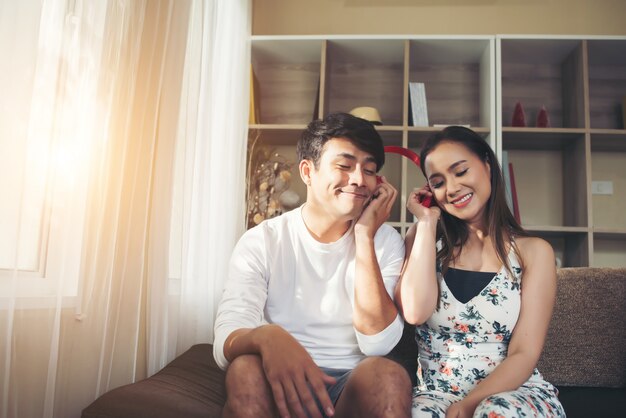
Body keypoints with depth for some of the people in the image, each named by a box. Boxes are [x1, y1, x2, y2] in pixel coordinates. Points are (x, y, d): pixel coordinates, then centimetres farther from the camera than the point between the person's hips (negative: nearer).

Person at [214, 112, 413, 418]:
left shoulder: (386, 242, 1)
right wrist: (267, 336, -38)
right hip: (282, 383, 0)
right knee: (246, 369, -31)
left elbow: (378, 343, -12)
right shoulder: (261, 241, -3)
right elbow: (226, 343, -14)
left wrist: (365, 236, -15)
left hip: (354, 387, 1)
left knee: (388, 375, -30)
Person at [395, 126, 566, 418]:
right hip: (436, 393, 1)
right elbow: (415, 312, -15)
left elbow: (524, 355, -6)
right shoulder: (424, 237, 5)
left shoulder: (533, 251, 0)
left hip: (515, 391, 0)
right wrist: (427, 221, -9)